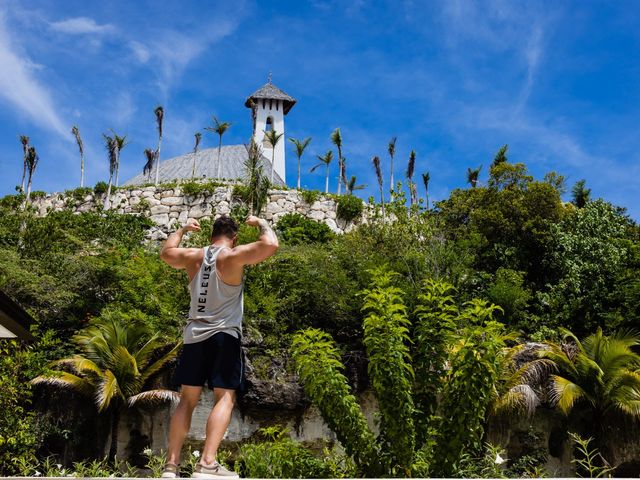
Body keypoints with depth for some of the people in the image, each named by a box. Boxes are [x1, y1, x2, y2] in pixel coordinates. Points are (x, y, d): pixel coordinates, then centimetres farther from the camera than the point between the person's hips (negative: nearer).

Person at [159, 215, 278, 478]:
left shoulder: (193, 256, 9)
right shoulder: (233, 256, -7)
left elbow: (166, 252, 29)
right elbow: (271, 244, -17)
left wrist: (182, 229, 42)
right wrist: (261, 223, 2)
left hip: (194, 335, 5)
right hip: (224, 336, -5)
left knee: (187, 400, 10)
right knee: (225, 398, -5)